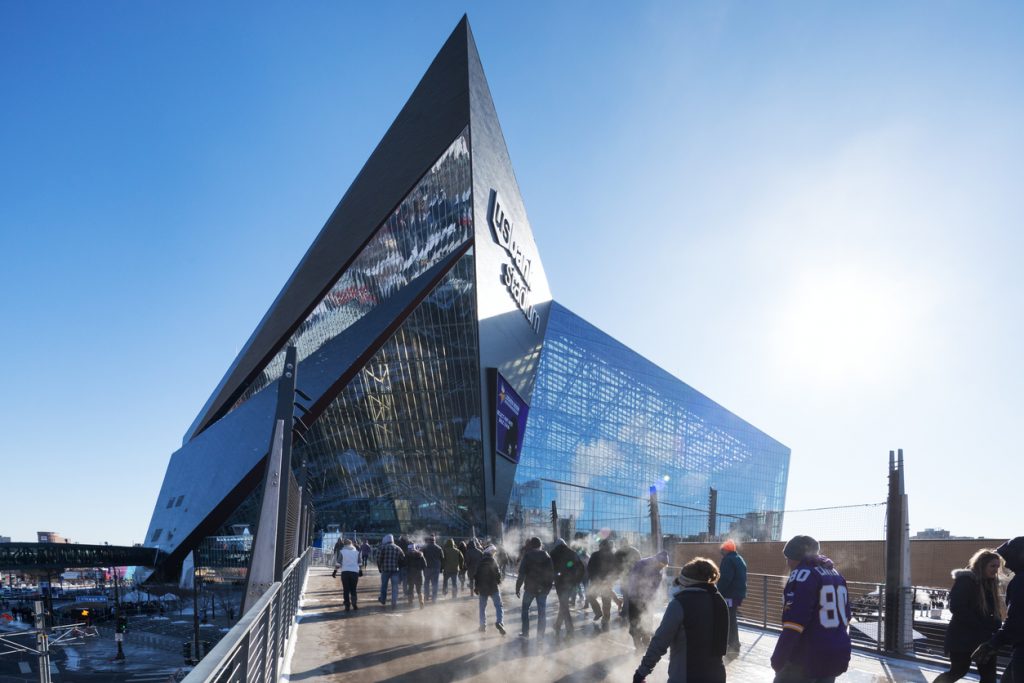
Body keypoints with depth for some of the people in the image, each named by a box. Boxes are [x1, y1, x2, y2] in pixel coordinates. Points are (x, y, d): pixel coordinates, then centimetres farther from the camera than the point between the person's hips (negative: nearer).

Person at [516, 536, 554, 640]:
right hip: (543, 588, 3)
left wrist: (518, 588, -7)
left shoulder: (527, 555, -7)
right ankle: (541, 634, 8)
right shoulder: (547, 556, 3)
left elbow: (522, 573, -11)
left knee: (525, 608, 14)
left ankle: (525, 632, 13)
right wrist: (549, 586, 9)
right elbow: (552, 573, 3)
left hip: (530, 587, -3)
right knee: (542, 611, 8)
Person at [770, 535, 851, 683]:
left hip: (807, 658, -8)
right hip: (838, 656, 8)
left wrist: (778, 659, -16)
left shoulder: (803, 574, -14)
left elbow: (794, 622, -21)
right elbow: (845, 616, 21)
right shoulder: (835, 573, 14)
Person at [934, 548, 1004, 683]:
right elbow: (956, 607, -20)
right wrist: (980, 626, -22)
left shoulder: (990, 583, 11)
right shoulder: (965, 580, -13)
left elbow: (994, 610, 12)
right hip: (963, 636, -7)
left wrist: (995, 624, -8)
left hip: (984, 638, 8)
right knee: (959, 671, 1)